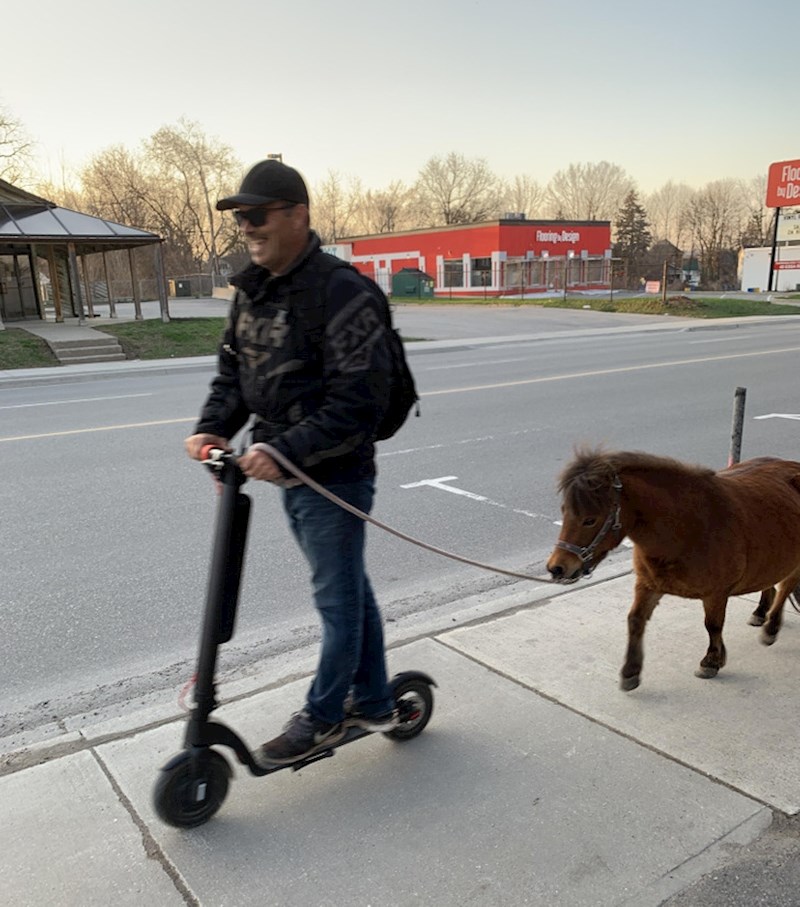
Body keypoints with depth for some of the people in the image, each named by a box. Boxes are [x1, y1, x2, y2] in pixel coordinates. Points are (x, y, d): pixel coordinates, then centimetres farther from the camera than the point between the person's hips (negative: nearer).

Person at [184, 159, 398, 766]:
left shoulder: (341, 293, -20)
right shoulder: (252, 292, 8)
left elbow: (360, 400, -25)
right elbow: (234, 371, 13)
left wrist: (286, 450, -29)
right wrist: (213, 427, -5)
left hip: (335, 477, -9)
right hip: (291, 474, 9)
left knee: (338, 596, 8)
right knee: (348, 588, 19)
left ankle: (323, 717, 27)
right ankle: (374, 704, 37)